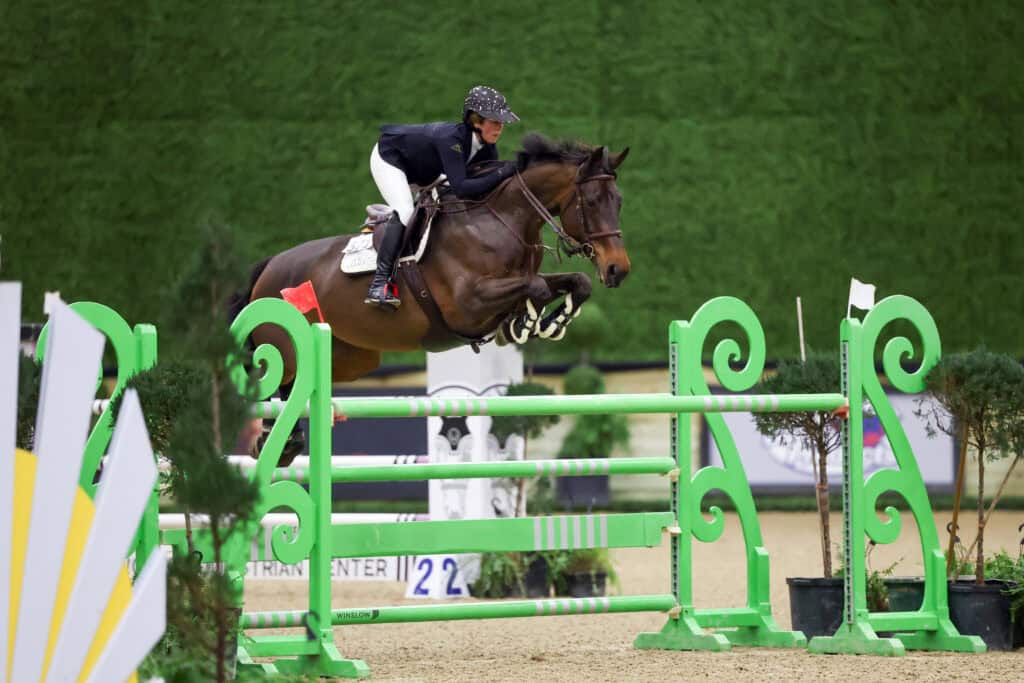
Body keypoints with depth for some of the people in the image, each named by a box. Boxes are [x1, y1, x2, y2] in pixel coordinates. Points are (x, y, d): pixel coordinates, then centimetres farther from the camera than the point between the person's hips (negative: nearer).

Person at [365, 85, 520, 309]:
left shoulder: (486, 146, -16)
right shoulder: (452, 139, -40)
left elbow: (491, 183, -8)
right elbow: (461, 188, -48)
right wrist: (503, 173, -50)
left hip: (422, 171, 9)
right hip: (388, 159, -9)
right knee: (405, 212, -28)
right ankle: (379, 284, -30)